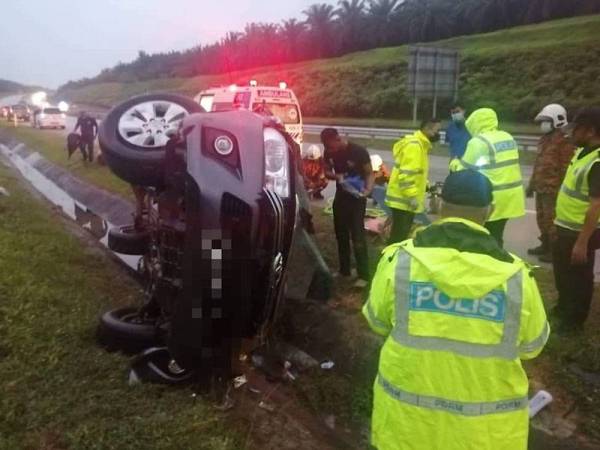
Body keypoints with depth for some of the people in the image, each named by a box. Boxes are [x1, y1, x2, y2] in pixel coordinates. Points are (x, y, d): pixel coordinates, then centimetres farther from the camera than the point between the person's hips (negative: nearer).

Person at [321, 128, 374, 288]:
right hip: (340, 196, 6)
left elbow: (369, 173, -12)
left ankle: (363, 275, -3)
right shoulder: (329, 152, -4)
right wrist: (336, 176, -17)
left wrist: (368, 189, -31)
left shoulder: (359, 151, -18)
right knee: (341, 234, 12)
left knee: (358, 236, -8)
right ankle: (344, 270, 26)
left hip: (356, 198, -6)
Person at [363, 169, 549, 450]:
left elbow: (377, 322, 0)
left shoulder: (399, 260, -14)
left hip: (406, 416, 0)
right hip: (485, 427, 0)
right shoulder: (514, 275, -14)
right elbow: (532, 345, 1)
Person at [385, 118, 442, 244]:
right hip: (404, 200, -11)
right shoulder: (414, 145, -18)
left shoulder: (420, 144, 16)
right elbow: (406, 174, -25)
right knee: (399, 237, -6)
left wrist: (427, 185, 15)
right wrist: (412, 197, -25)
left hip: (406, 200, 11)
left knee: (402, 235, 18)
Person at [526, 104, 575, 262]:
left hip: (553, 189, -9)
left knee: (552, 220, -3)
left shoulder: (564, 141, -13)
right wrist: (532, 184, 22)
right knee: (541, 218, 18)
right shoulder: (544, 139, 15)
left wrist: (561, 189, -20)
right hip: (541, 188, 9)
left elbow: (566, 168, -17)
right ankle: (545, 245, 32)